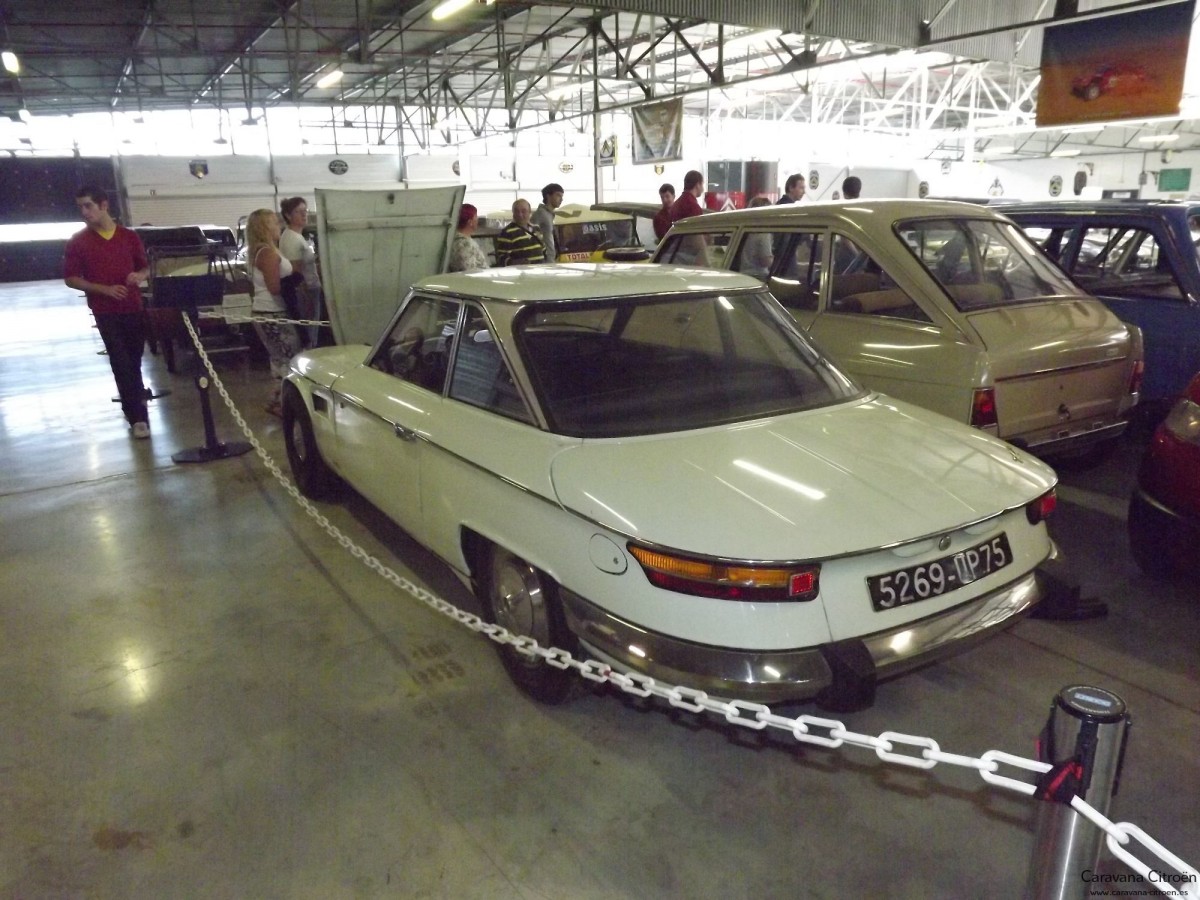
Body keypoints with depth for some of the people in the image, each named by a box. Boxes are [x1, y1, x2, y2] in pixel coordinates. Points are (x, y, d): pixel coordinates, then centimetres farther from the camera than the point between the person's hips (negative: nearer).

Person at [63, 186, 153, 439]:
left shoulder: (129, 237, 4)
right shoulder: (78, 242, -2)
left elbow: (146, 267, 14)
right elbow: (71, 279, -1)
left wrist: (139, 276, -10)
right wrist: (104, 289, -15)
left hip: (134, 307, 3)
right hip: (105, 311, -3)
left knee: (134, 359, 13)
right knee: (121, 362, -7)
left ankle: (133, 403, 34)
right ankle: (137, 415, -6)